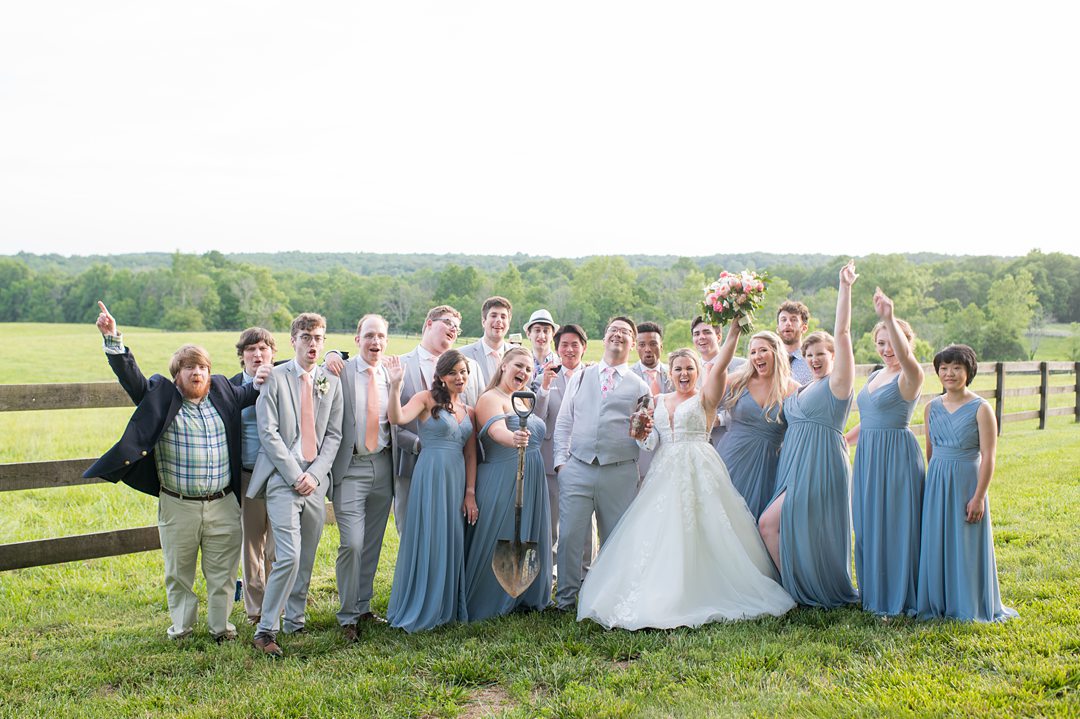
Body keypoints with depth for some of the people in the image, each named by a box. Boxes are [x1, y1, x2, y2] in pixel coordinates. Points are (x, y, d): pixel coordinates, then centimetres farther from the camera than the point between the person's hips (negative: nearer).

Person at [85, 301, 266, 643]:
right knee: (178, 571, 10)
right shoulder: (162, 397, 0)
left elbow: (247, 395, 28)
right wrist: (113, 340, -24)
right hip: (178, 507, -2)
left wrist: (258, 383, 7)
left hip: (223, 504, 2)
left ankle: (220, 624, 24)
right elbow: (130, 375, -11)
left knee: (222, 570, 8)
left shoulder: (222, 393, 8)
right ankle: (181, 625, 28)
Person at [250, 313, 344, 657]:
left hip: (315, 480, 5)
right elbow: (268, 432, -7)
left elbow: (333, 435, 10)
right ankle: (265, 630, -4)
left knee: (307, 559, 9)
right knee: (288, 557, -14)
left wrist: (315, 474, -4)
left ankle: (294, 622, 23)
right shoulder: (274, 377, -1)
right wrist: (295, 475, -11)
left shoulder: (331, 382, 12)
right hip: (283, 478, -5)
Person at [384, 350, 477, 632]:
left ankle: (448, 607, 23)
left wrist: (470, 492, 7)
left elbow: (470, 455, 13)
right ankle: (419, 610, 12)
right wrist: (395, 385, -30)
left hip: (457, 480, 6)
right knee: (427, 540, -1)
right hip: (430, 477, -6)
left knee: (452, 543, 10)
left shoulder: (469, 412, 14)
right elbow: (398, 418, -20)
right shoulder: (427, 399, -3)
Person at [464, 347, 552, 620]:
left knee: (529, 539, 14)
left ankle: (525, 597, 26)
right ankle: (487, 603, 9)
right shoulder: (490, 398, -11)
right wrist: (513, 439, -51)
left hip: (531, 482, 8)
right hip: (502, 482, -8)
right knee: (499, 542, -2)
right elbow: (497, 430, -33)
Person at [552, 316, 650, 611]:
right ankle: (566, 599, 7)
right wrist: (561, 461, 4)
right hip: (577, 469, 1)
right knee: (569, 536, -5)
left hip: (620, 473, 0)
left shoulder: (639, 386, 12)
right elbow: (563, 423, 14)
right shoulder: (580, 378, 16)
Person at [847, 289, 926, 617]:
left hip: (897, 456, -8)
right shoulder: (876, 376, 15)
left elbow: (905, 354, -34)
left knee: (895, 525, -2)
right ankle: (874, 592, 25)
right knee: (868, 526, 13)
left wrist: (889, 318, -47)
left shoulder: (911, 376, -10)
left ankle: (899, 598, 8)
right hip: (868, 456, 8)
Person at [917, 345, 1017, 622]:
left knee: (966, 544, 1)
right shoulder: (932, 407, 7)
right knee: (936, 544, 8)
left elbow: (988, 457, -10)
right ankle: (938, 602, 20)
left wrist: (979, 497, -15)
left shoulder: (981, 409, -8)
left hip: (967, 482, -4)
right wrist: (929, 486, 14)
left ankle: (970, 606, 15)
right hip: (936, 484, 4)